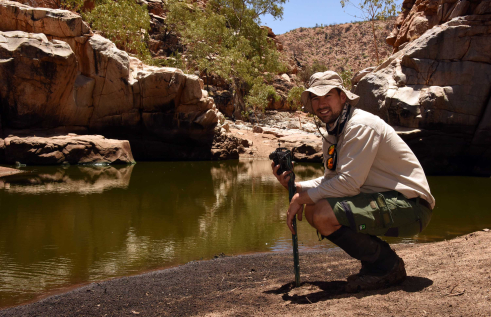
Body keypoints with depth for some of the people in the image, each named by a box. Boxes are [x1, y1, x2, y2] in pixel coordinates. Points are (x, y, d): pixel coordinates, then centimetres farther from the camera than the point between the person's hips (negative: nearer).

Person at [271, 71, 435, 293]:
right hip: (383, 200, 10)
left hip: (410, 206, -10)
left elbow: (349, 182, -23)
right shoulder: (332, 135, 14)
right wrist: (296, 187, 1)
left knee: (323, 214, -24)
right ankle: (376, 260, 10)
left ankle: (388, 266, -7)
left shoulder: (360, 125, -16)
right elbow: (330, 180, 18)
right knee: (313, 210, 5)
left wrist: (303, 197, -14)